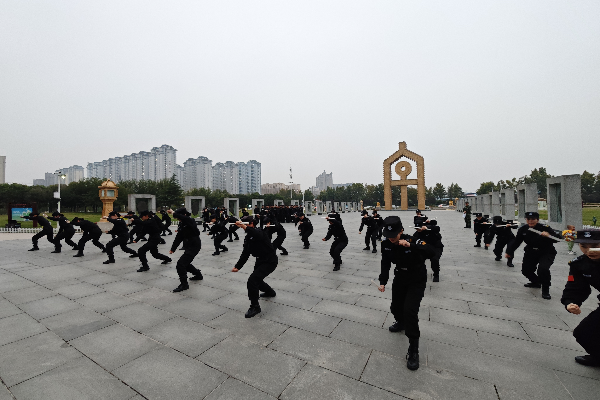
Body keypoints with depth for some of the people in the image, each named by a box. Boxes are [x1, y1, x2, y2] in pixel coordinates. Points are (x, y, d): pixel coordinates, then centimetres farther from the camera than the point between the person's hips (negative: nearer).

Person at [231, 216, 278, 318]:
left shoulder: (259, 232, -17)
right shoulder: (247, 238, 7)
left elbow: (256, 234, -45)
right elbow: (245, 254, 5)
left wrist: (244, 227, -53)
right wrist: (237, 266, -3)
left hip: (270, 261, -10)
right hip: (260, 260, 10)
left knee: (252, 280, -20)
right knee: (256, 279, 26)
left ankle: (255, 306, -2)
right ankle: (270, 292, 55)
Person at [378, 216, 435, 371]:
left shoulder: (412, 240, -30)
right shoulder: (385, 244, -17)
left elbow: (431, 253, -43)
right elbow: (385, 264, -8)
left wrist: (411, 246, -55)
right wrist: (382, 282, -16)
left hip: (417, 281, -5)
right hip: (400, 279, 5)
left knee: (409, 310, -17)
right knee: (395, 307, 15)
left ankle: (413, 350, 1)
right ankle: (401, 323, 52)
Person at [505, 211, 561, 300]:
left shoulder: (545, 228, -19)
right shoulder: (523, 229, -7)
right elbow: (516, 241, -2)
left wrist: (548, 235, -45)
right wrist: (509, 252, -8)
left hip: (547, 253, -5)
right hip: (531, 252, 5)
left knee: (543, 269, -26)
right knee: (526, 270, 8)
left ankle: (545, 290, -3)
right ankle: (536, 282, 41)